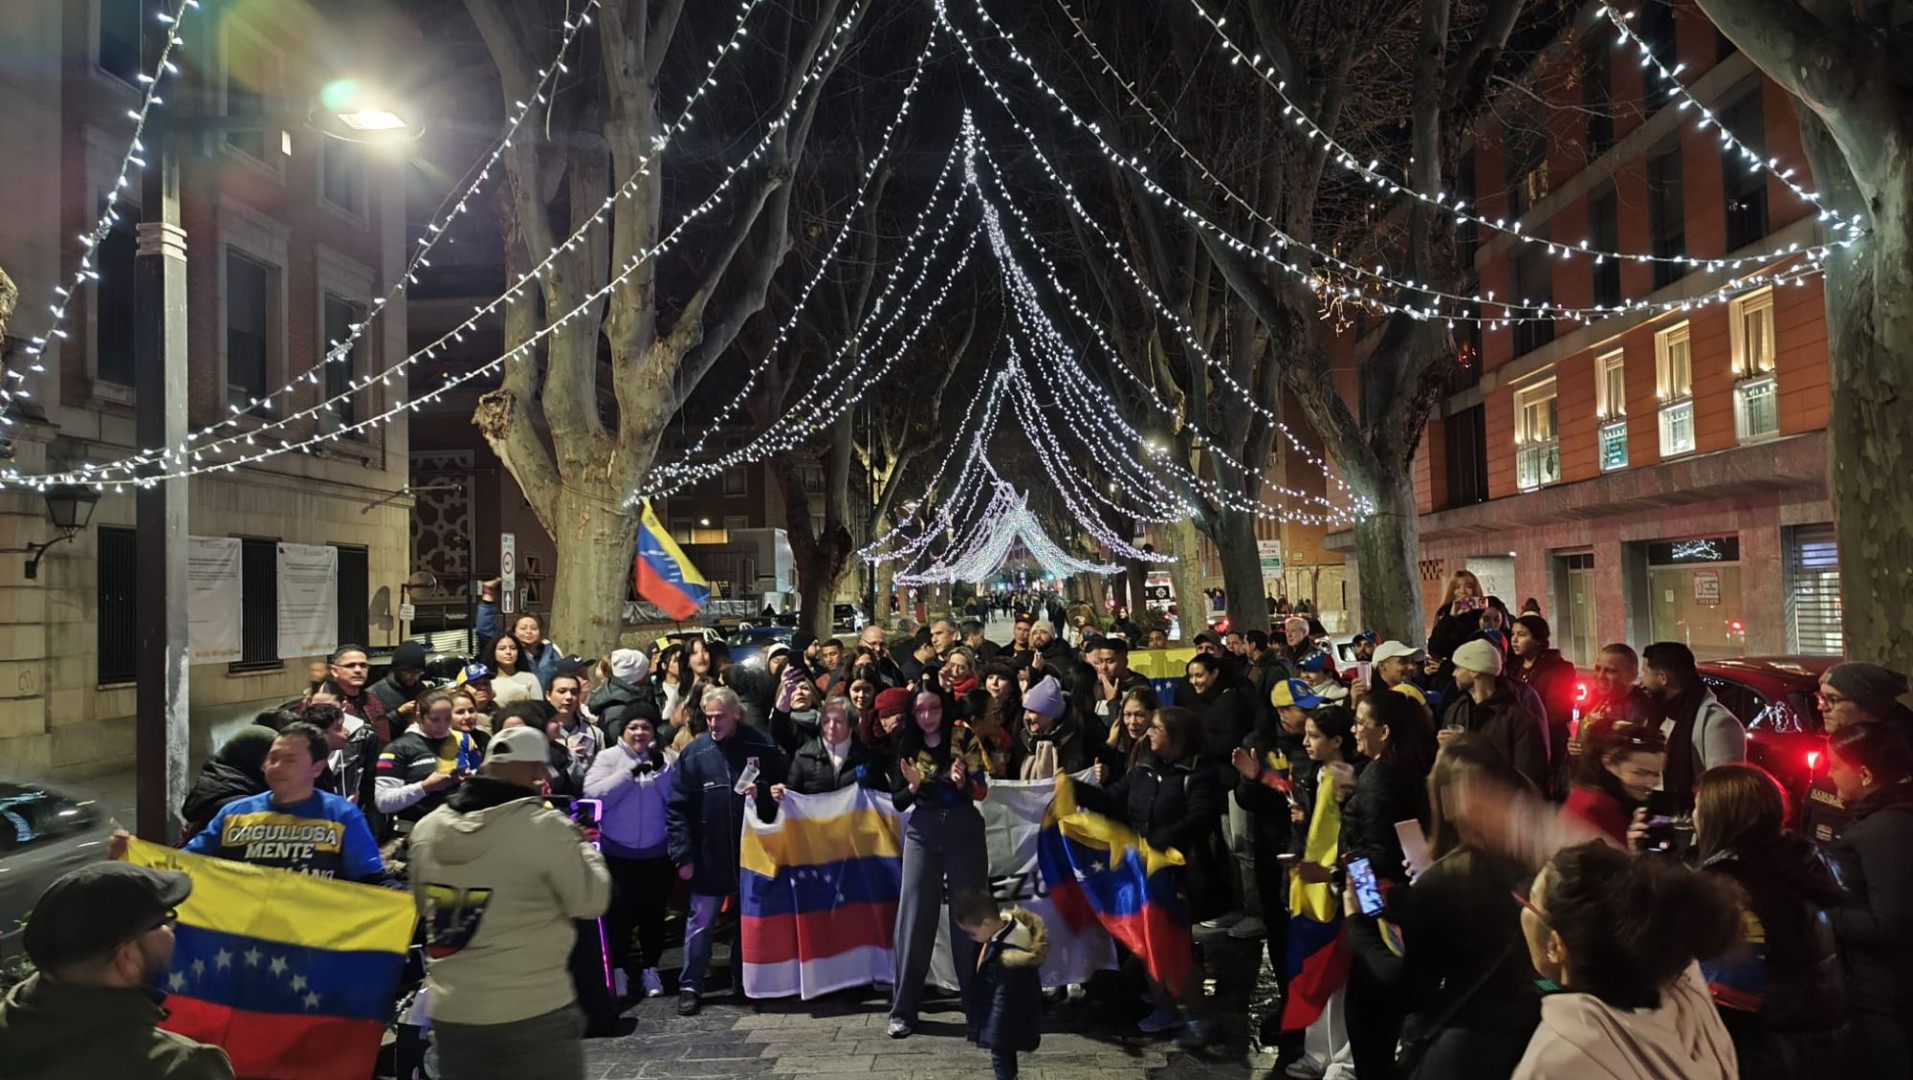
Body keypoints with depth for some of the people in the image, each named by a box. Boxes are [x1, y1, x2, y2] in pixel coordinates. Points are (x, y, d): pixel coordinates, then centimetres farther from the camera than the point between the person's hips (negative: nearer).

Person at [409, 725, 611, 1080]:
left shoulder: (427, 828, 1)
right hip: (534, 1011, -5)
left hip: (450, 1011, 5)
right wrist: (581, 844, 7)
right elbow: (590, 902, -6)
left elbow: (423, 906, 16)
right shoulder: (545, 827, -17)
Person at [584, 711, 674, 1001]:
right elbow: (593, 794, -14)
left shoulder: (664, 759, 4)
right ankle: (617, 968, 16)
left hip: (657, 853, 2)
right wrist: (630, 772, -20)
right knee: (619, 910, -3)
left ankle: (649, 969, 23)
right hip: (617, 852, -1)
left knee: (653, 910, 9)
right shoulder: (609, 757, 0)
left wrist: (661, 768, -18)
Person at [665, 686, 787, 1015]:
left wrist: (764, 793, -16)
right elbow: (676, 808, -4)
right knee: (701, 921, 6)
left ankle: (743, 981, 30)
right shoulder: (694, 752, -5)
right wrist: (682, 855, -8)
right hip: (709, 853, -1)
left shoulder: (762, 745, -3)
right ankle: (690, 985, 19)